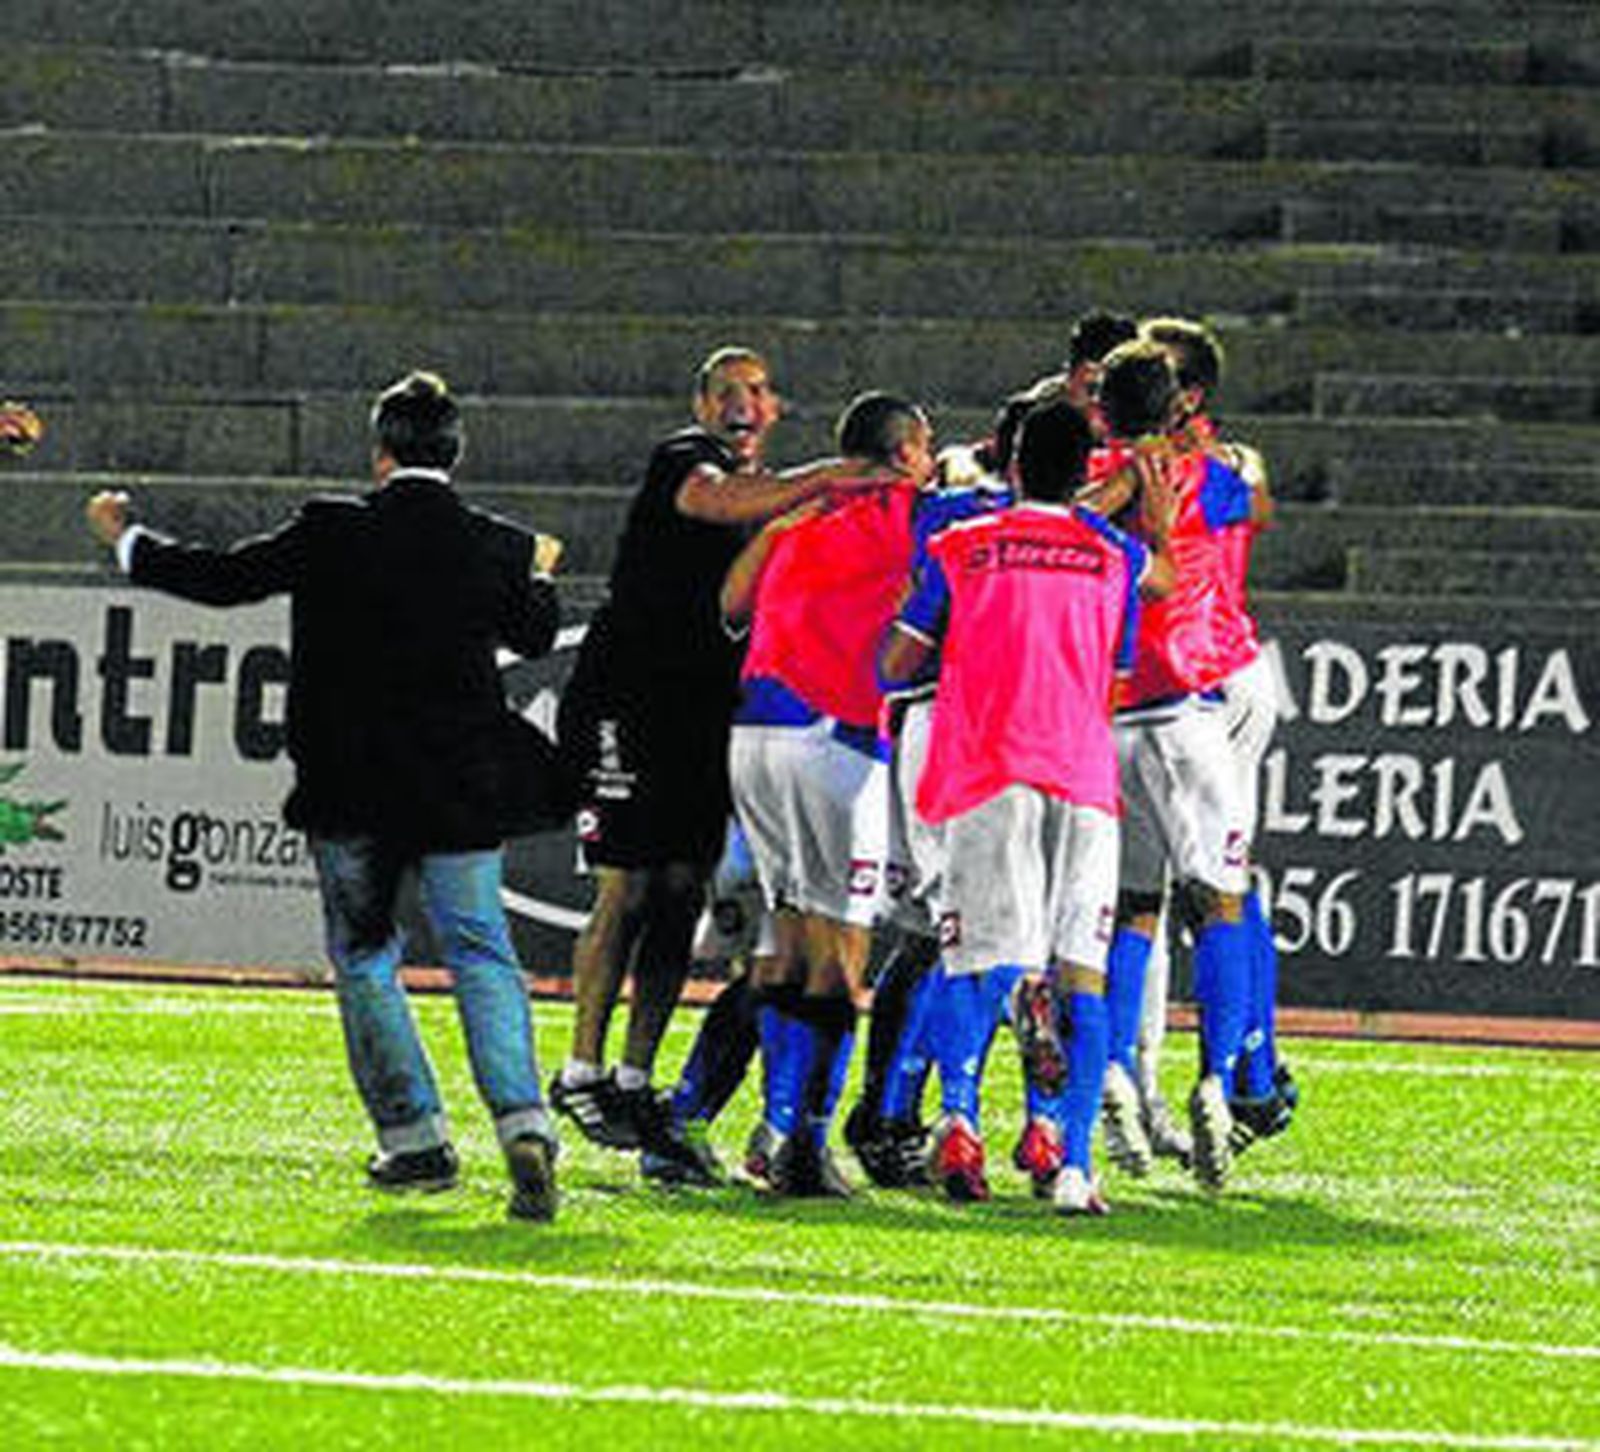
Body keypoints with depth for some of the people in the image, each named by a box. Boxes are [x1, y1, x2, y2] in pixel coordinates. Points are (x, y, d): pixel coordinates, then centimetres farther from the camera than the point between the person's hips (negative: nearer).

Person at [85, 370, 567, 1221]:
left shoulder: (331, 534, -9)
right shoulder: (494, 547, -2)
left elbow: (221, 579, -1)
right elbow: (535, 637, 17)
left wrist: (126, 541, 15)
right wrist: (538, 573, 40)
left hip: (349, 789, -2)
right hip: (459, 793, 2)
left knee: (363, 959, 13)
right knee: (481, 955, 5)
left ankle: (415, 1138, 13)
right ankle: (522, 1124, -14)